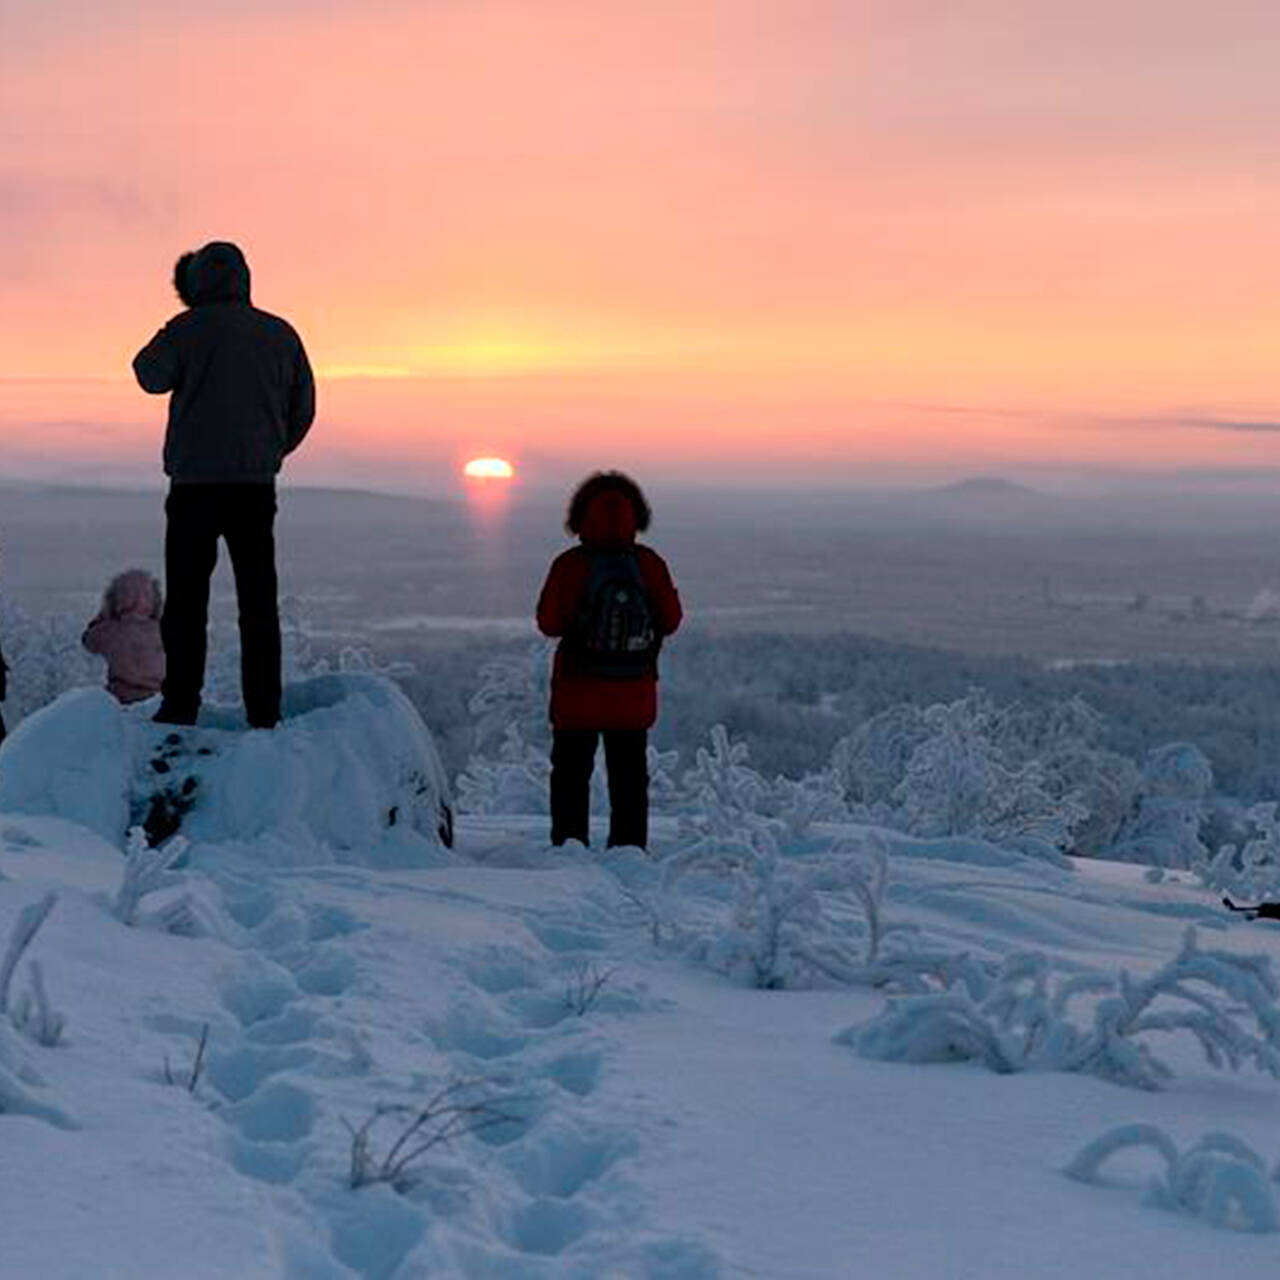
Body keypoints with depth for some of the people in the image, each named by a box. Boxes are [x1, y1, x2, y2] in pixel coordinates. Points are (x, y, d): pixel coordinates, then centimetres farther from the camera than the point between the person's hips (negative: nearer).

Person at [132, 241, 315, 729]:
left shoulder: (192, 327, -6)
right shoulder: (281, 334, 7)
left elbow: (151, 375, 2)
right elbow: (303, 410, 9)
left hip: (195, 483, -3)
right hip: (257, 484, 3)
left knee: (186, 598, 2)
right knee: (258, 601, 7)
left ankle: (180, 707, -1)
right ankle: (263, 711, 4)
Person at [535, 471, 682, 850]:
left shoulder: (569, 566, -15)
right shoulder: (650, 564, -9)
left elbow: (549, 623, -10)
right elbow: (670, 620, -1)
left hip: (577, 694, -2)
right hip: (633, 695, 2)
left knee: (571, 774, 10)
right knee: (629, 776, 14)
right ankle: (629, 847, 14)